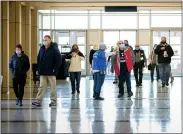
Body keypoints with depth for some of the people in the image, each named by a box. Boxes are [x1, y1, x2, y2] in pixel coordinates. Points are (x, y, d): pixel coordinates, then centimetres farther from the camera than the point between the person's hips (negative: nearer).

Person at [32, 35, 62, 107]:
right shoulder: (41, 49, 9)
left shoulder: (54, 49, -6)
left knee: (53, 87, 4)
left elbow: (59, 60, -9)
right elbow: (38, 59, 17)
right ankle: (38, 101, 0)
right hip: (42, 73, 4)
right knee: (41, 87, 2)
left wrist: (54, 69, -12)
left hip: (51, 73, -4)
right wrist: (39, 68, 8)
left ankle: (53, 101, 13)